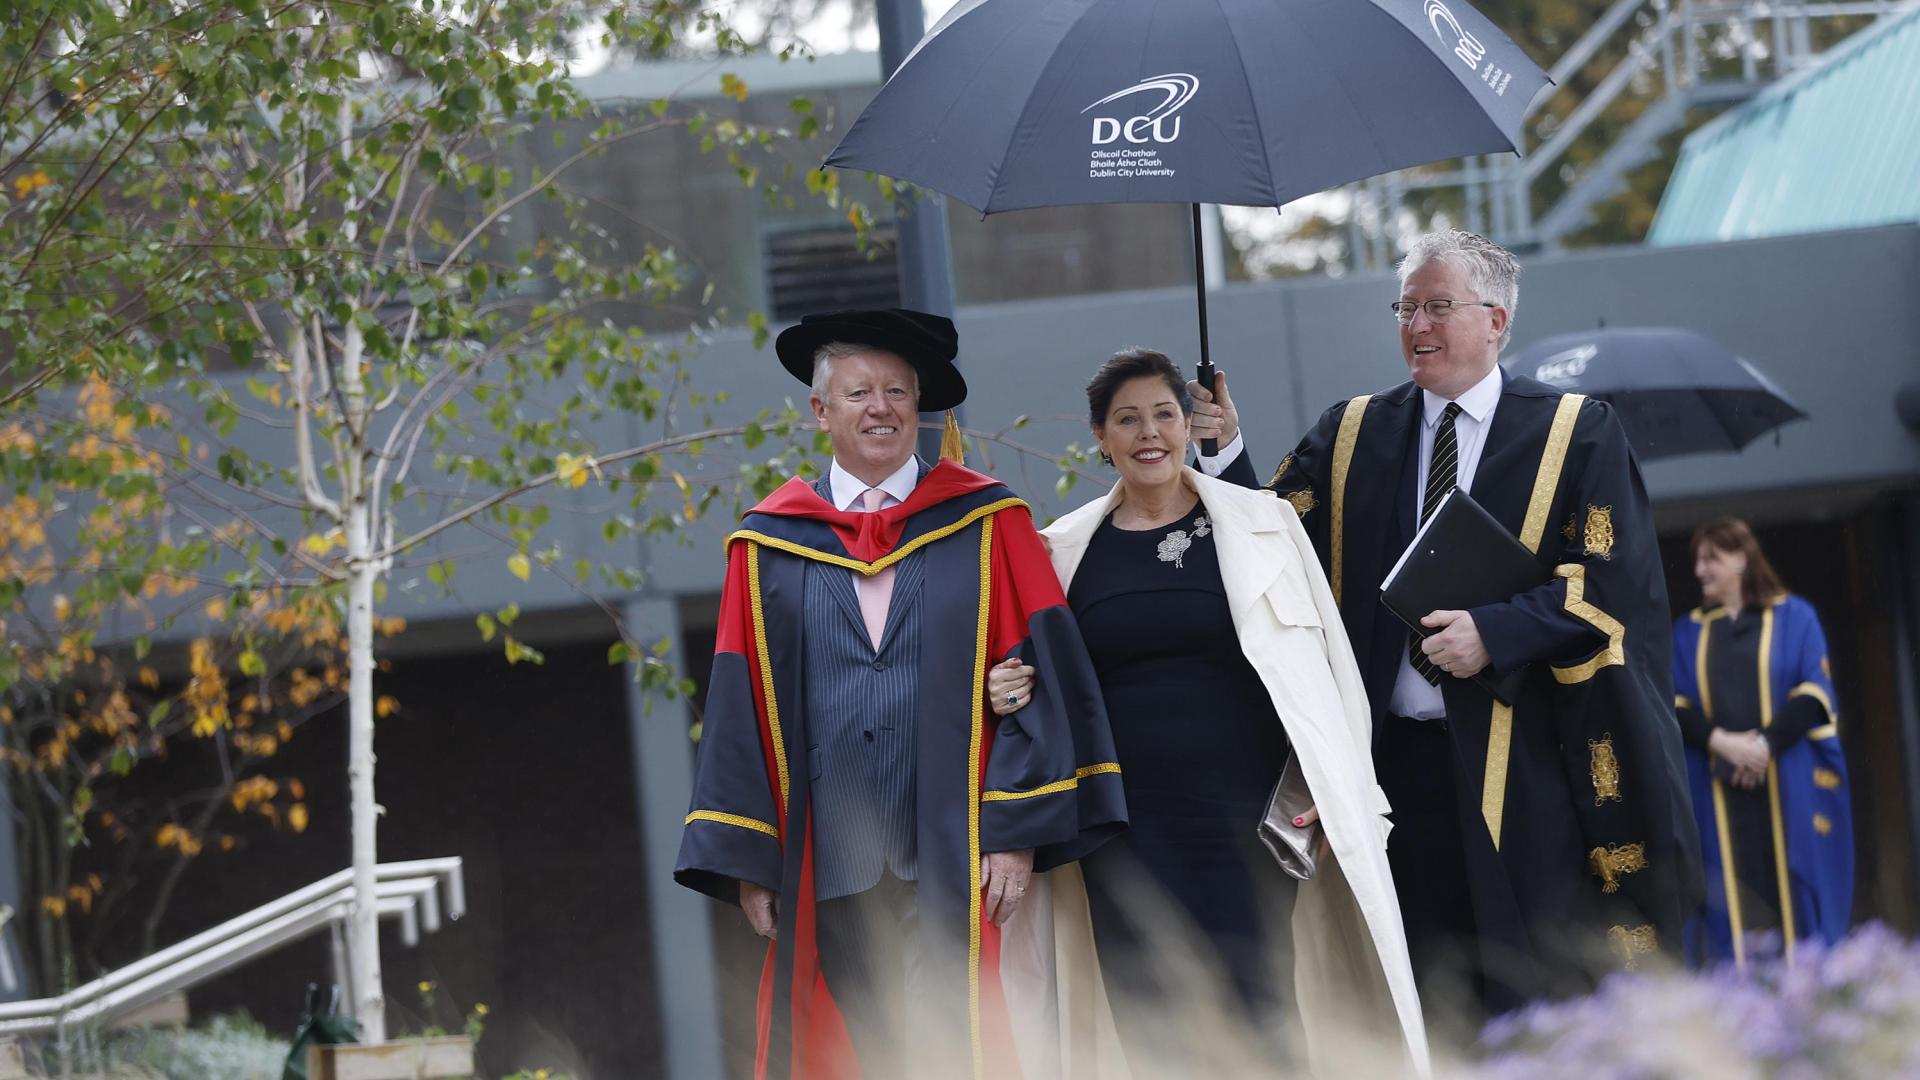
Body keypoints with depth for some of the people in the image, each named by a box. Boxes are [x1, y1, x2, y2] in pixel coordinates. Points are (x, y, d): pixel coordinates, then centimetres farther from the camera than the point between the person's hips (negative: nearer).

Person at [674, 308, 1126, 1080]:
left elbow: (1042, 677, 0)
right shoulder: (768, 548, 9)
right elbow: (737, 708, 8)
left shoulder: (986, 526, 6)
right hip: (825, 868, 1)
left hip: (958, 863, -1)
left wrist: (1018, 828, -8)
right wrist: (744, 858, 1)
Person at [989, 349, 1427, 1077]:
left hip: (1245, 821, -2)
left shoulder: (1261, 524, 4)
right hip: (1127, 832, 2)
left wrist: (1334, 789, -4)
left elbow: (1326, 661, 5)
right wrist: (1014, 694, -6)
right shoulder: (1068, 549, 8)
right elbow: (1045, 682, 17)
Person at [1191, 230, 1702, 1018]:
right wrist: (1227, 449, -7)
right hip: (1394, 758, 3)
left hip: (1525, 772, -3)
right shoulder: (1351, 437, 14)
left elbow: (1609, 576, -5)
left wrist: (1495, 632, -16)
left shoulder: (1577, 434, 4)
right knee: (1421, 1007, 3)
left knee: (1538, 1000, -3)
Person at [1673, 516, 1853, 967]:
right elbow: (1675, 705, 6)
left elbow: (1813, 694, -2)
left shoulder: (1793, 616, 7)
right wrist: (1719, 741, -13)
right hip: (1717, 789, 2)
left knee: (1794, 889, -5)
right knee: (1727, 892, -6)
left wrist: (1766, 744, -15)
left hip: (1787, 783, -2)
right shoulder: (1688, 631, 15)